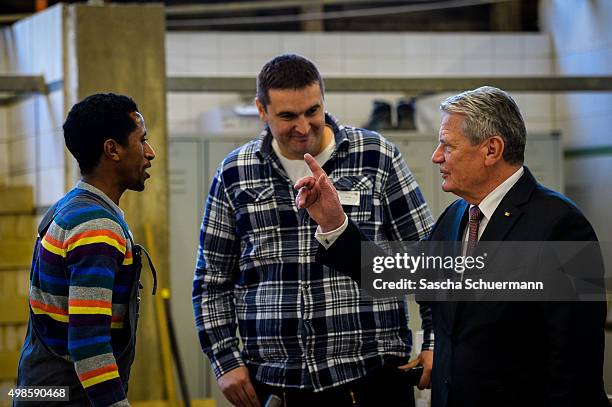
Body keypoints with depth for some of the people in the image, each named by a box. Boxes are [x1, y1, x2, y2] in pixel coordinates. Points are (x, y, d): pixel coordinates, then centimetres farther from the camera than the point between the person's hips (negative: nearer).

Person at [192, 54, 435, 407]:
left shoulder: (377, 158, 0)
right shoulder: (234, 173, 6)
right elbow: (212, 280, 11)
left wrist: (435, 345, -3)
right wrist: (226, 362, 3)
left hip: (372, 377, -2)